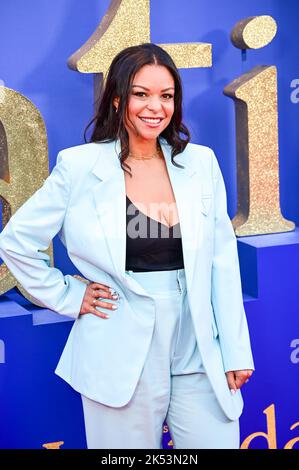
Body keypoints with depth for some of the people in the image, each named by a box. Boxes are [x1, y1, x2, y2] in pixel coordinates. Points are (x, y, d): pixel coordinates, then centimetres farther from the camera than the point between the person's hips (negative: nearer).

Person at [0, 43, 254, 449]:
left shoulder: (201, 163, 4)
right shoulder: (80, 166, -5)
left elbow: (222, 259, 5)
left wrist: (236, 352, 3)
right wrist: (68, 297, -1)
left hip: (199, 356, 3)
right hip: (122, 359, -2)